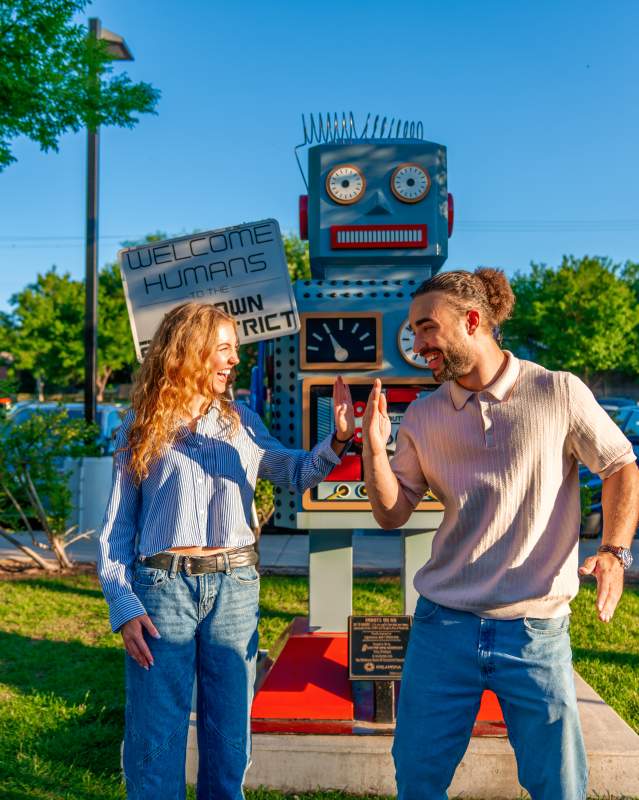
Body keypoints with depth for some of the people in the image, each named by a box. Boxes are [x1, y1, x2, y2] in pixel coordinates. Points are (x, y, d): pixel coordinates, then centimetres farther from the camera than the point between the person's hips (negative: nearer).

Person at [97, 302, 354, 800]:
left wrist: (338, 438, -6)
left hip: (234, 587, 2)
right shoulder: (141, 426, 3)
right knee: (156, 744, 5)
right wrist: (123, 605, -7)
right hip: (162, 589, -2)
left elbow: (296, 474, 13)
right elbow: (116, 525, 3)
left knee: (229, 741, 12)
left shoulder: (241, 423, 10)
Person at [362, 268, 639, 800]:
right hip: (443, 625, 3)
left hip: (536, 630, -2)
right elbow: (392, 513, 5)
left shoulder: (559, 393, -6)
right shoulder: (423, 417, 2)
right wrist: (373, 447, -11)